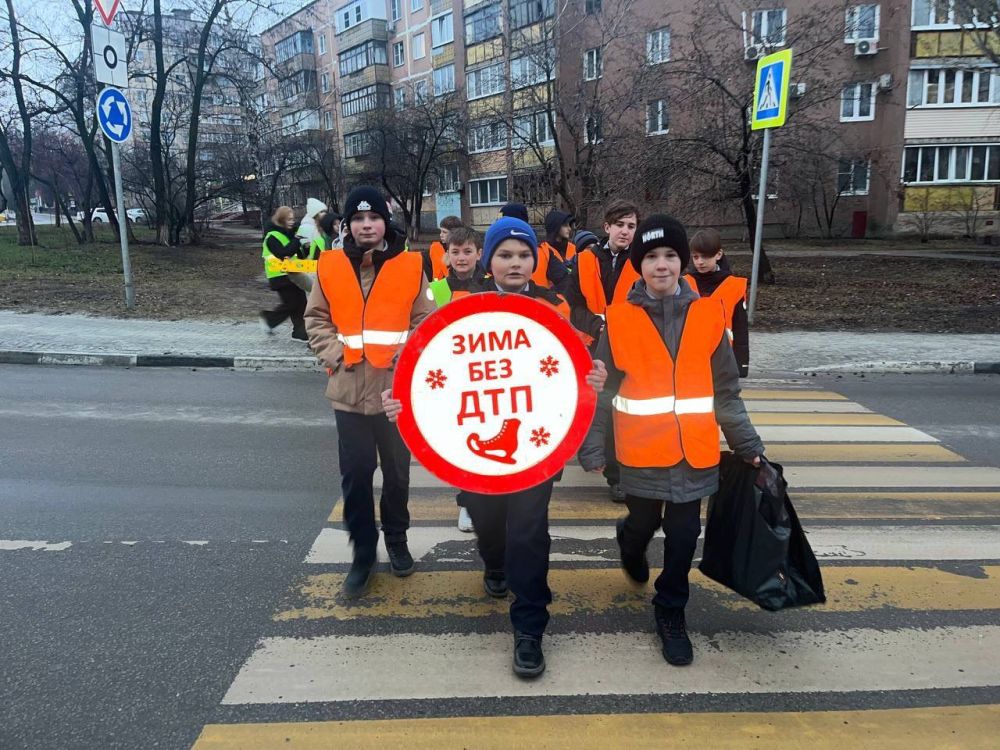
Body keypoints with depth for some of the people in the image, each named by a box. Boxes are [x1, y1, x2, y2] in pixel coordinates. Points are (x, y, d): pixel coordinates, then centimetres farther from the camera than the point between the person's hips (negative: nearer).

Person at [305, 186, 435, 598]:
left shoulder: (410, 266, -1)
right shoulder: (330, 265, 3)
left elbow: (424, 320, 1)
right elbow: (316, 319, 8)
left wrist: (405, 356, -12)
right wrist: (335, 353, -7)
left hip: (397, 387, 0)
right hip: (349, 389, 1)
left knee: (397, 470, 14)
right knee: (355, 474, 6)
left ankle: (396, 540, 34)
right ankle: (363, 552, 23)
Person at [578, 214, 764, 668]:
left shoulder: (708, 314, 0)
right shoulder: (619, 319, -5)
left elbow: (726, 390, 5)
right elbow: (602, 390, -2)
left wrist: (748, 445, 6)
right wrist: (592, 448, -5)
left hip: (694, 451, 1)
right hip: (642, 450, -1)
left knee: (683, 535, 7)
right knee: (644, 523, 15)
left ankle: (670, 613, 28)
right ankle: (631, 544, 52)